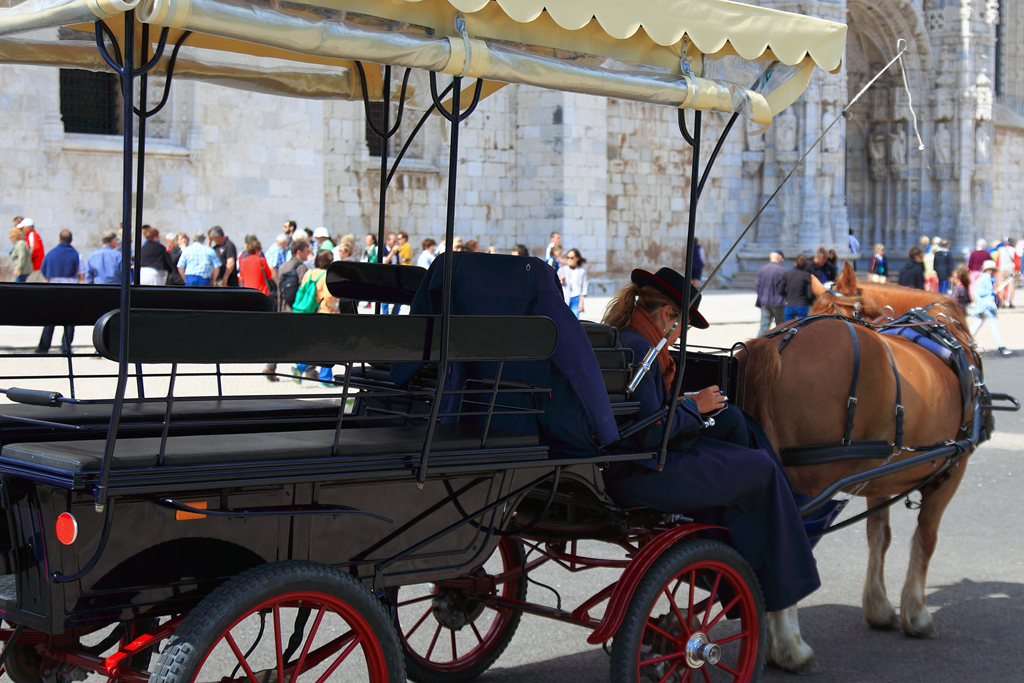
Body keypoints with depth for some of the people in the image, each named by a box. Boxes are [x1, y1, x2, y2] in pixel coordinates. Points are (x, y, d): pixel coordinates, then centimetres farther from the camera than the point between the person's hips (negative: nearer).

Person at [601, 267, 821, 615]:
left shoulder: (621, 338, 11)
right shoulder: (638, 348, -21)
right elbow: (650, 433, -24)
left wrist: (687, 404, 7)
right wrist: (694, 406, -9)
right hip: (638, 475, -11)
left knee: (732, 419, 17)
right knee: (761, 469, -2)